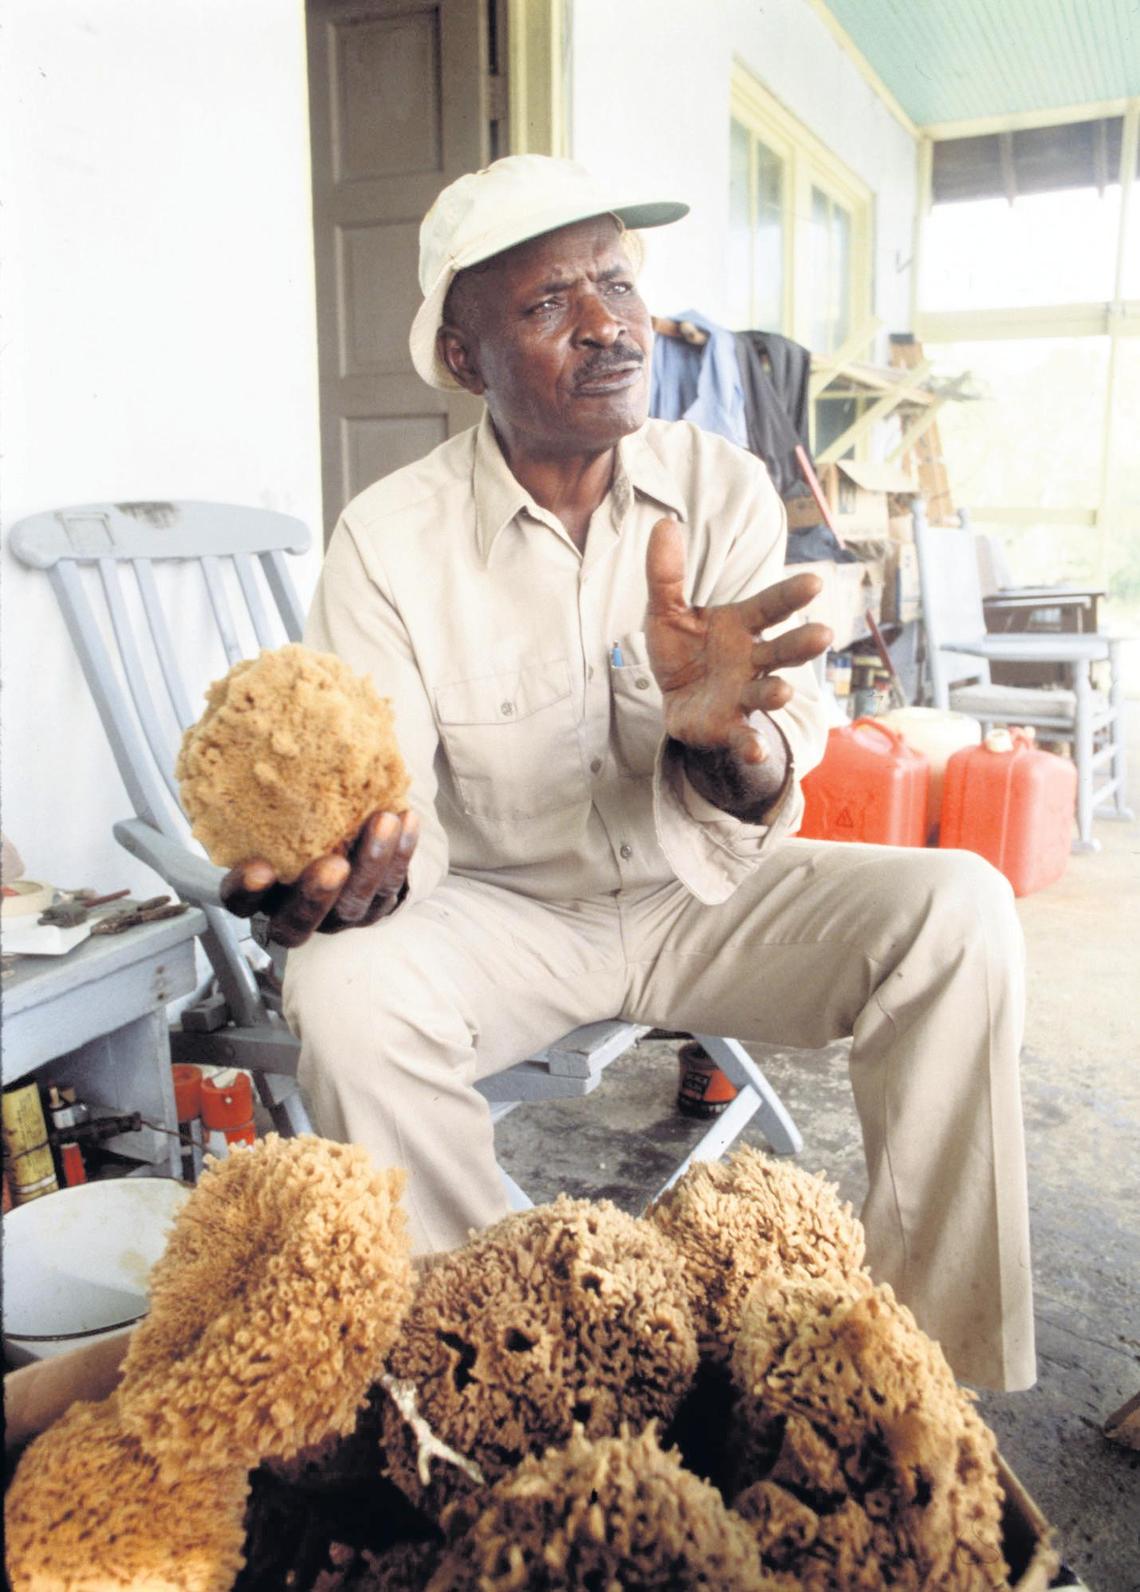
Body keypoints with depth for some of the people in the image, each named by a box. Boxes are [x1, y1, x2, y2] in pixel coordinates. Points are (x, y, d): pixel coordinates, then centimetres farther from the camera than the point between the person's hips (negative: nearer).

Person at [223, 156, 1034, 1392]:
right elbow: (385, 810, -15)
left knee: (958, 908, -21)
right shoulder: (390, 538, -12)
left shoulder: (725, 489, -8)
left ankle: (932, 1347, -5)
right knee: (341, 991, -31)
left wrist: (729, 736, -41)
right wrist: (359, 871, -40)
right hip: (500, 912, -1)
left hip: (698, 894, 2)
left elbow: (762, 797, -16)